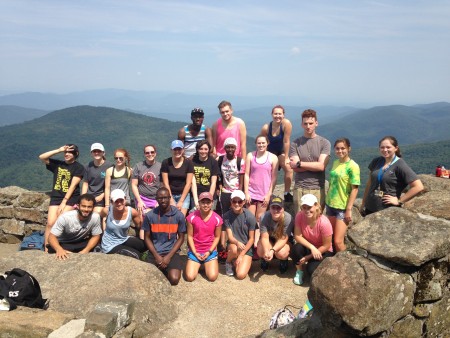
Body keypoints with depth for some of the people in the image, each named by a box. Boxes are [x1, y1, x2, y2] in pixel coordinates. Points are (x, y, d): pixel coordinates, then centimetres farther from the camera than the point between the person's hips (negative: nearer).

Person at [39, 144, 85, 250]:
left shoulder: (78, 167, -1)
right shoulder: (58, 164, 13)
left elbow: (73, 186, -8)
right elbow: (42, 157, 4)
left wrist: (64, 202, -14)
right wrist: (59, 150, -2)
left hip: (70, 198, -4)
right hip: (56, 197, 4)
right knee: (50, 223, -10)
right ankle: (46, 249, -5)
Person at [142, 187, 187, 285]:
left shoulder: (179, 215, -6)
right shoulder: (149, 215, -4)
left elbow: (181, 238, 0)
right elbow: (147, 238, 3)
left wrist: (169, 256, -11)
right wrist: (157, 256, -9)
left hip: (172, 252, -1)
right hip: (154, 253, 1)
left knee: (174, 279, -22)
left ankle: (166, 270, 13)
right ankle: (161, 269, 14)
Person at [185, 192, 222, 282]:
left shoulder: (217, 218, -7)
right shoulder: (192, 217, -9)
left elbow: (217, 237, 1)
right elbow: (190, 236, -2)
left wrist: (209, 252, -8)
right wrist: (195, 252, -9)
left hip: (210, 251, 0)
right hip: (195, 251, 0)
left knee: (212, 277, -18)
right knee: (189, 277, -15)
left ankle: (208, 265, 17)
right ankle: (197, 265, 19)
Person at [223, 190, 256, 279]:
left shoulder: (250, 217, -13)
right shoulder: (227, 216, -9)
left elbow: (251, 238, -8)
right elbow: (230, 236, -12)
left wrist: (241, 255, -14)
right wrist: (237, 243, -35)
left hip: (247, 247, -1)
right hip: (233, 244, 1)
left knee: (241, 275, -21)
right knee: (234, 249, -37)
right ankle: (228, 262, 0)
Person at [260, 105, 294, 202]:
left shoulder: (286, 123, -25)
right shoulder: (266, 128, -22)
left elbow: (286, 141, -22)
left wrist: (286, 158, -18)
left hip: (282, 151, 0)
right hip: (270, 152, 0)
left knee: (288, 169, -17)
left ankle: (287, 193, -3)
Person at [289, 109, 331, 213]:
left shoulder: (324, 143, 3)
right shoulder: (295, 144, 5)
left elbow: (321, 166, -8)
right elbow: (295, 168, -6)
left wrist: (299, 163, -7)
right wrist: (315, 165, -8)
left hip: (318, 189, 0)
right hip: (299, 189, 0)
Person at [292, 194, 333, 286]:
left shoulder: (324, 223, -29)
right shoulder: (300, 216, -20)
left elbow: (326, 246, -20)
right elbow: (297, 236, -16)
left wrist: (308, 257, -19)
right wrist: (312, 247, -31)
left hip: (323, 251, -3)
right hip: (307, 247, 3)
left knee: (312, 270, -28)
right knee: (297, 248, -30)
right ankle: (299, 271, -1)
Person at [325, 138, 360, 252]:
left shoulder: (352, 166, -12)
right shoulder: (335, 162, 7)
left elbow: (355, 189, -13)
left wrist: (349, 209, -15)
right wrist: (326, 200, 14)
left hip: (342, 207, -6)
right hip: (330, 205, 6)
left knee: (338, 241, -5)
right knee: (330, 239, 11)